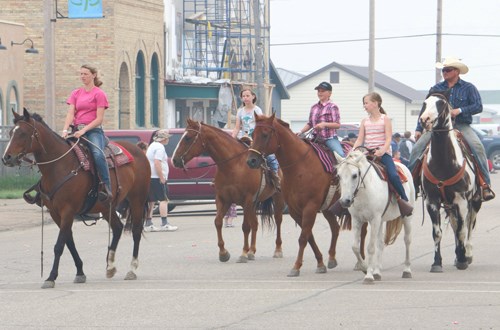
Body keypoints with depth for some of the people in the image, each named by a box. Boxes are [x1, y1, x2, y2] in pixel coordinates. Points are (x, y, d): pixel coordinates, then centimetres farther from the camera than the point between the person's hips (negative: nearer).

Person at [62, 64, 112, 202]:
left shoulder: (99, 94, 1)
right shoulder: (76, 93, 17)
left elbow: (99, 119, -6)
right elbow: (70, 114, 6)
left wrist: (84, 130, -18)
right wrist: (65, 130, -13)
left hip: (94, 130, -6)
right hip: (77, 131, 6)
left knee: (98, 154, -32)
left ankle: (106, 188, -33)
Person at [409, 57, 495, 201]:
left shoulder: (468, 88, 5)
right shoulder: (436, 89, 12)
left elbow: (478, 107, -4)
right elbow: (425, 109, 12)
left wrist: (460, 110, -17)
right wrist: (419, 129, 5)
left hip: (462, 126, -3)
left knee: (477, 146, -28)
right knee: (418, 147, -16)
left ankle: (485, 185, -27)